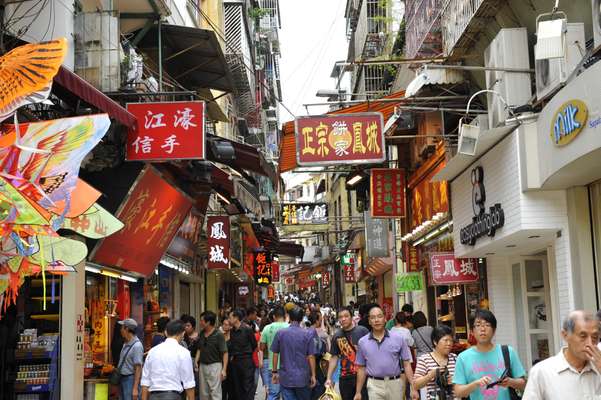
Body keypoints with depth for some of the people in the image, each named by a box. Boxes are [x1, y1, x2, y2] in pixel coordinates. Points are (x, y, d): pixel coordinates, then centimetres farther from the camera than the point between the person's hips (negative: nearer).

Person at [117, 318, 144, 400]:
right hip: (123, 378, 10)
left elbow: (138, 368, -20)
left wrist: (135, 388, -23)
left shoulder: (137, 346, -17)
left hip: (131, 379, -9)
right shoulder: (126, 344, 11)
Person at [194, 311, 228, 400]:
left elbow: (225, 353, -12)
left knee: (215, 393, -7)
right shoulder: (201, 334, 8)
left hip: (214, 365, -7)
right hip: (202, 366, 7)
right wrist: (196, 361, 1)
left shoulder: (218, 335, -11)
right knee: (203, 393, 13)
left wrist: (224, 369, -17)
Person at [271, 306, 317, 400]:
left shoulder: (280, 333, -3)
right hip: (302, 378, -1)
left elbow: (275, 354, 1)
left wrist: (274, 371, 12)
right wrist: (313, 375, 1)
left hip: (285, 378, 1)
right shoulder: (308, 334, -7)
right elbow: (311, 356, -7)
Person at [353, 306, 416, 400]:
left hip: (395, 384, 0)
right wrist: (358, 392, 9)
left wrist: (413, 388, -6)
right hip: (374, 385, 0)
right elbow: (361, 368, 11)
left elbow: (407, 364, 1)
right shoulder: (362, 342, 5)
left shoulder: (398, 339, 1)